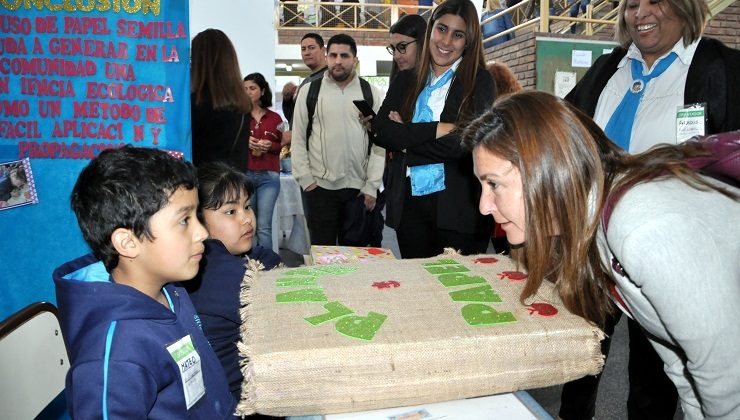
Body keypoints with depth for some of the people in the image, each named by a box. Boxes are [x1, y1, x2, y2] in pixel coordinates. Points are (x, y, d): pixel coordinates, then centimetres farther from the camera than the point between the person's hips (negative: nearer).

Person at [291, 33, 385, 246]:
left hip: (359, 188, 1)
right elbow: (298, 139, 4)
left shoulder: (371, 93, 4)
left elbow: (378, 141, 1)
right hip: (320, 186, -1)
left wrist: (371, 186, -4)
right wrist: (306, 179, -4)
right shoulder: (309, 92, 4)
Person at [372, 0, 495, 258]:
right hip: (409, 204, 3)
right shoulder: (405, 80, 10)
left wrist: (406, 136, -7)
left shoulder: (479, 81, 0)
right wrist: (438, 129, -13)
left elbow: (465, 143, -13)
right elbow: (380, 131, -5)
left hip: (459, 207, -3)